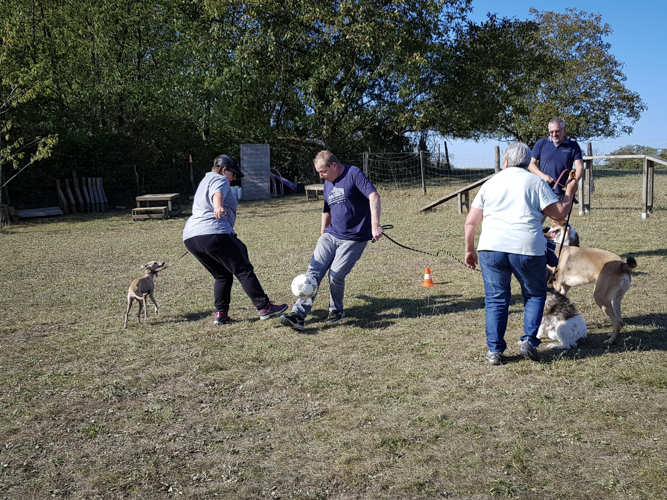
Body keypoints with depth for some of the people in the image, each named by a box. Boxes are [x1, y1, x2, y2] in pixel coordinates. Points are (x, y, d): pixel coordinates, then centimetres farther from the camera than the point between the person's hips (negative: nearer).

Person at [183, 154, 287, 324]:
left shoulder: (205, 181, 31)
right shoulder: (219, 180, 1)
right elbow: (217, 194, -23)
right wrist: (218, 207, -44)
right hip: (213, 233, -9)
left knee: (222, 275, 18)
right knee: (243, 270, -6)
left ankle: (221, 314, 11)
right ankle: (264, 307, -8)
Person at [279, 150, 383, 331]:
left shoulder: (353, 174, -10)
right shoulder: (327, 183, 13)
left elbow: (374, 196, -21)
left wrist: (375, 224, -32)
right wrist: (322, 236, 26)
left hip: (354, 238, -6)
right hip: (330, 235, 7)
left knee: (336, 275, -11)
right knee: (313, 271, -8)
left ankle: (336, 311, 16)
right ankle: (298, 314, -12)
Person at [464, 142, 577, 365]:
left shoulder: (491, 183, 16)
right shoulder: (535, 182, 8)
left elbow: (471, 222, 13)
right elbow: (559, 213, 3)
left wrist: (469, 250, 22)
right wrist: (569, 193, 21)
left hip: (492, 247, 2)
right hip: (527, 248, -2)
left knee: (496, 299, 11)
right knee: (535, 295, 18)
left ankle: (494, 350, 10)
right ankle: (529, 341, 7)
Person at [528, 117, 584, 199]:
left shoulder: (573, 146, 7)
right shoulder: (541, 143, 8)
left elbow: (579, 166, 1)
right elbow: (531, 163, 8)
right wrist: (543, 176, -9)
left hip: (563, 193, 0)